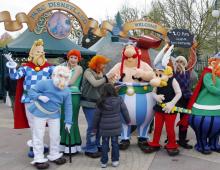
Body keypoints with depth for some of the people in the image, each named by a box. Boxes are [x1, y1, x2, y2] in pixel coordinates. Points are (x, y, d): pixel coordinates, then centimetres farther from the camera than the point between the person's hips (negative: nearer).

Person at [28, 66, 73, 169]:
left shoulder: (67, 91, -6)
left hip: (54, 115, 4)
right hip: (39, 113, -4)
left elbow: (68, 107, -3)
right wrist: (39, 96, -36)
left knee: (55, 136, 10)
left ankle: (54, 155, 30)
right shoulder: (44, 83, -20)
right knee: (38, 136, 2)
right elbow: (31, 92, -15)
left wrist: (68, 122, -5)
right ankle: (38, 159, 13)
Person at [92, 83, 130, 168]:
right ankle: (115, 160, 19)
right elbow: (125, 111, 1)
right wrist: (128, 120, 18)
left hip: (104, 127, 0)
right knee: (115, 143, 12)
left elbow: (96, 115, -1)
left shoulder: (101, 102, -8)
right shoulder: (119, 100, -8)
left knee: (105, 144, 10)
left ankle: (104, 162, 16)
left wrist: (95, 127, 11)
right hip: (116, 127, 0)